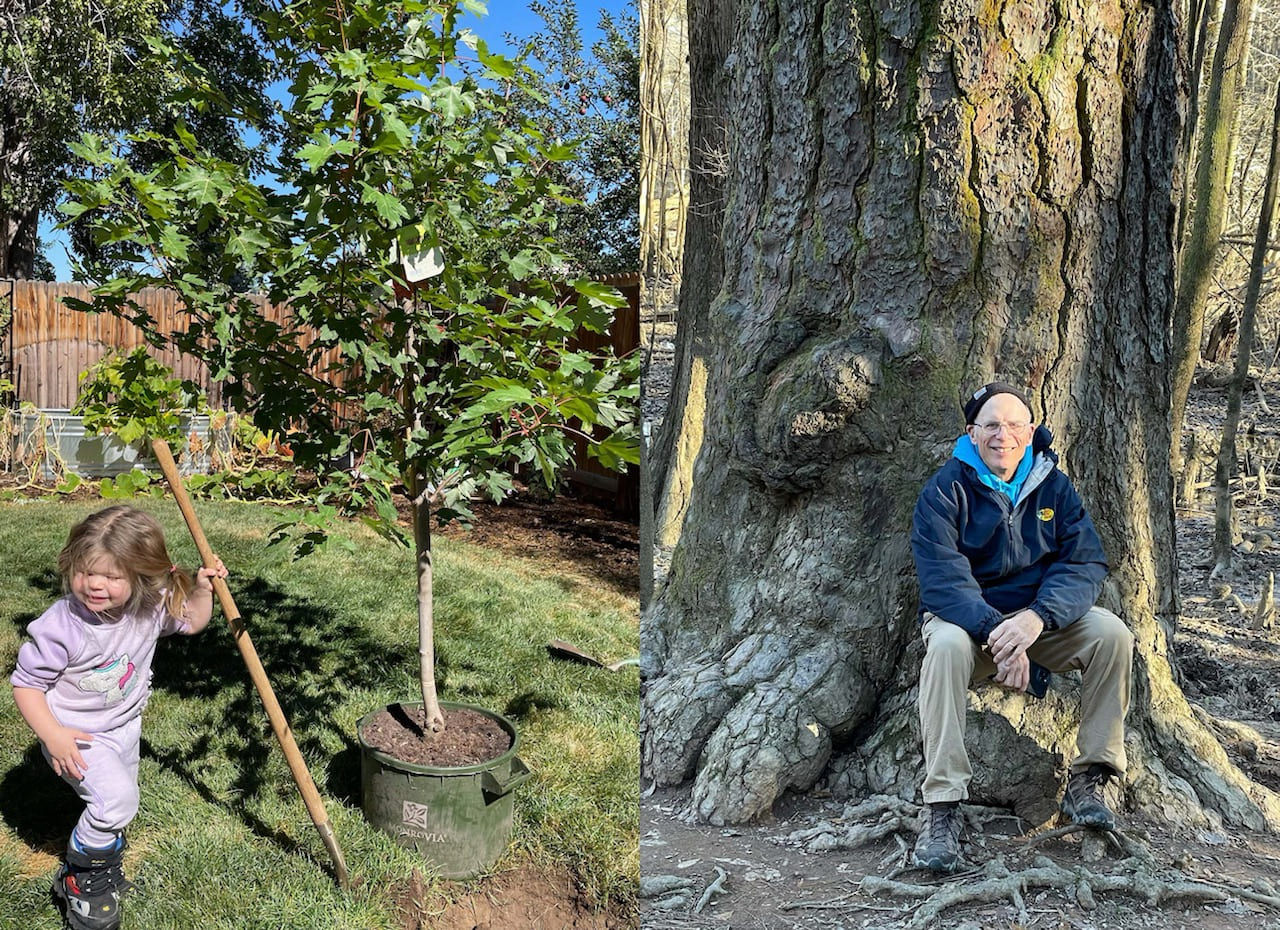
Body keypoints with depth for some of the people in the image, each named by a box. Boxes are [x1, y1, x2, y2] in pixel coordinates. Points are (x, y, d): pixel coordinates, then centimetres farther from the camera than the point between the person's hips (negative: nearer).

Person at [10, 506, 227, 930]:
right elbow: (26, 684, -20)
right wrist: (52, 735, -28)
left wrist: (202, 588, -13)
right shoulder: (60, 626, -31)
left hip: (125, 724, 6)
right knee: (116, 798, -22)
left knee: (118, 804, 20)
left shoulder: (151, 607, -17)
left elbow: (191, 622, 4)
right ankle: (81, 879, 2)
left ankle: (103, 863, 47)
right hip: (76, 735, -6)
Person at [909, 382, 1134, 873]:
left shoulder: (1054, 487, 1)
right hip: (966, 617, -3)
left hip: (1040, 620, 4)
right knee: (945, 644, -36)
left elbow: (1085, 564, -10)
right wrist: (996, 633, -35)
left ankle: (1088, 781, -9)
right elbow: (942, 578, -20)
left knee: (1111, 633, -21)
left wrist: (1036, 617, -29)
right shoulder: (946, 489, -10)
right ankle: (941, 807, -33)